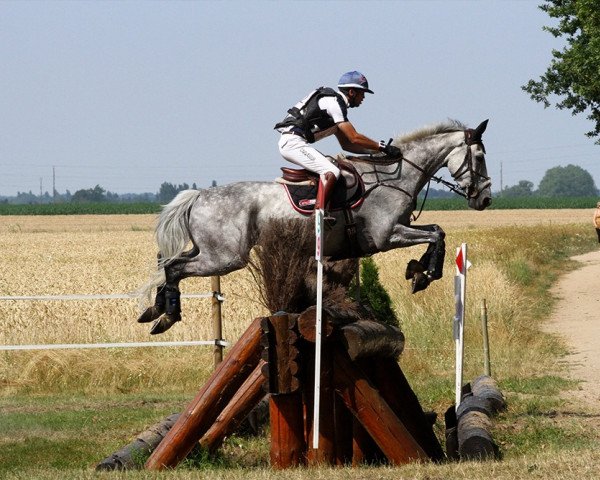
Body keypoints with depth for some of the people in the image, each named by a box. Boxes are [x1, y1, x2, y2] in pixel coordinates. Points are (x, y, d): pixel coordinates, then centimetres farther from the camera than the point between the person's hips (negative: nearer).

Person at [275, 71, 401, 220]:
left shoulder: (335, 103, 21)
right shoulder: (333, 102, -10)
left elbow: (346, 144, 23)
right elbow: (354, 138, -15)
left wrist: (375, 150, 15)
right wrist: (382, 147, -9)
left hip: (289, 142, 11)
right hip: (293, 142, -11)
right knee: (331, 172, -21)